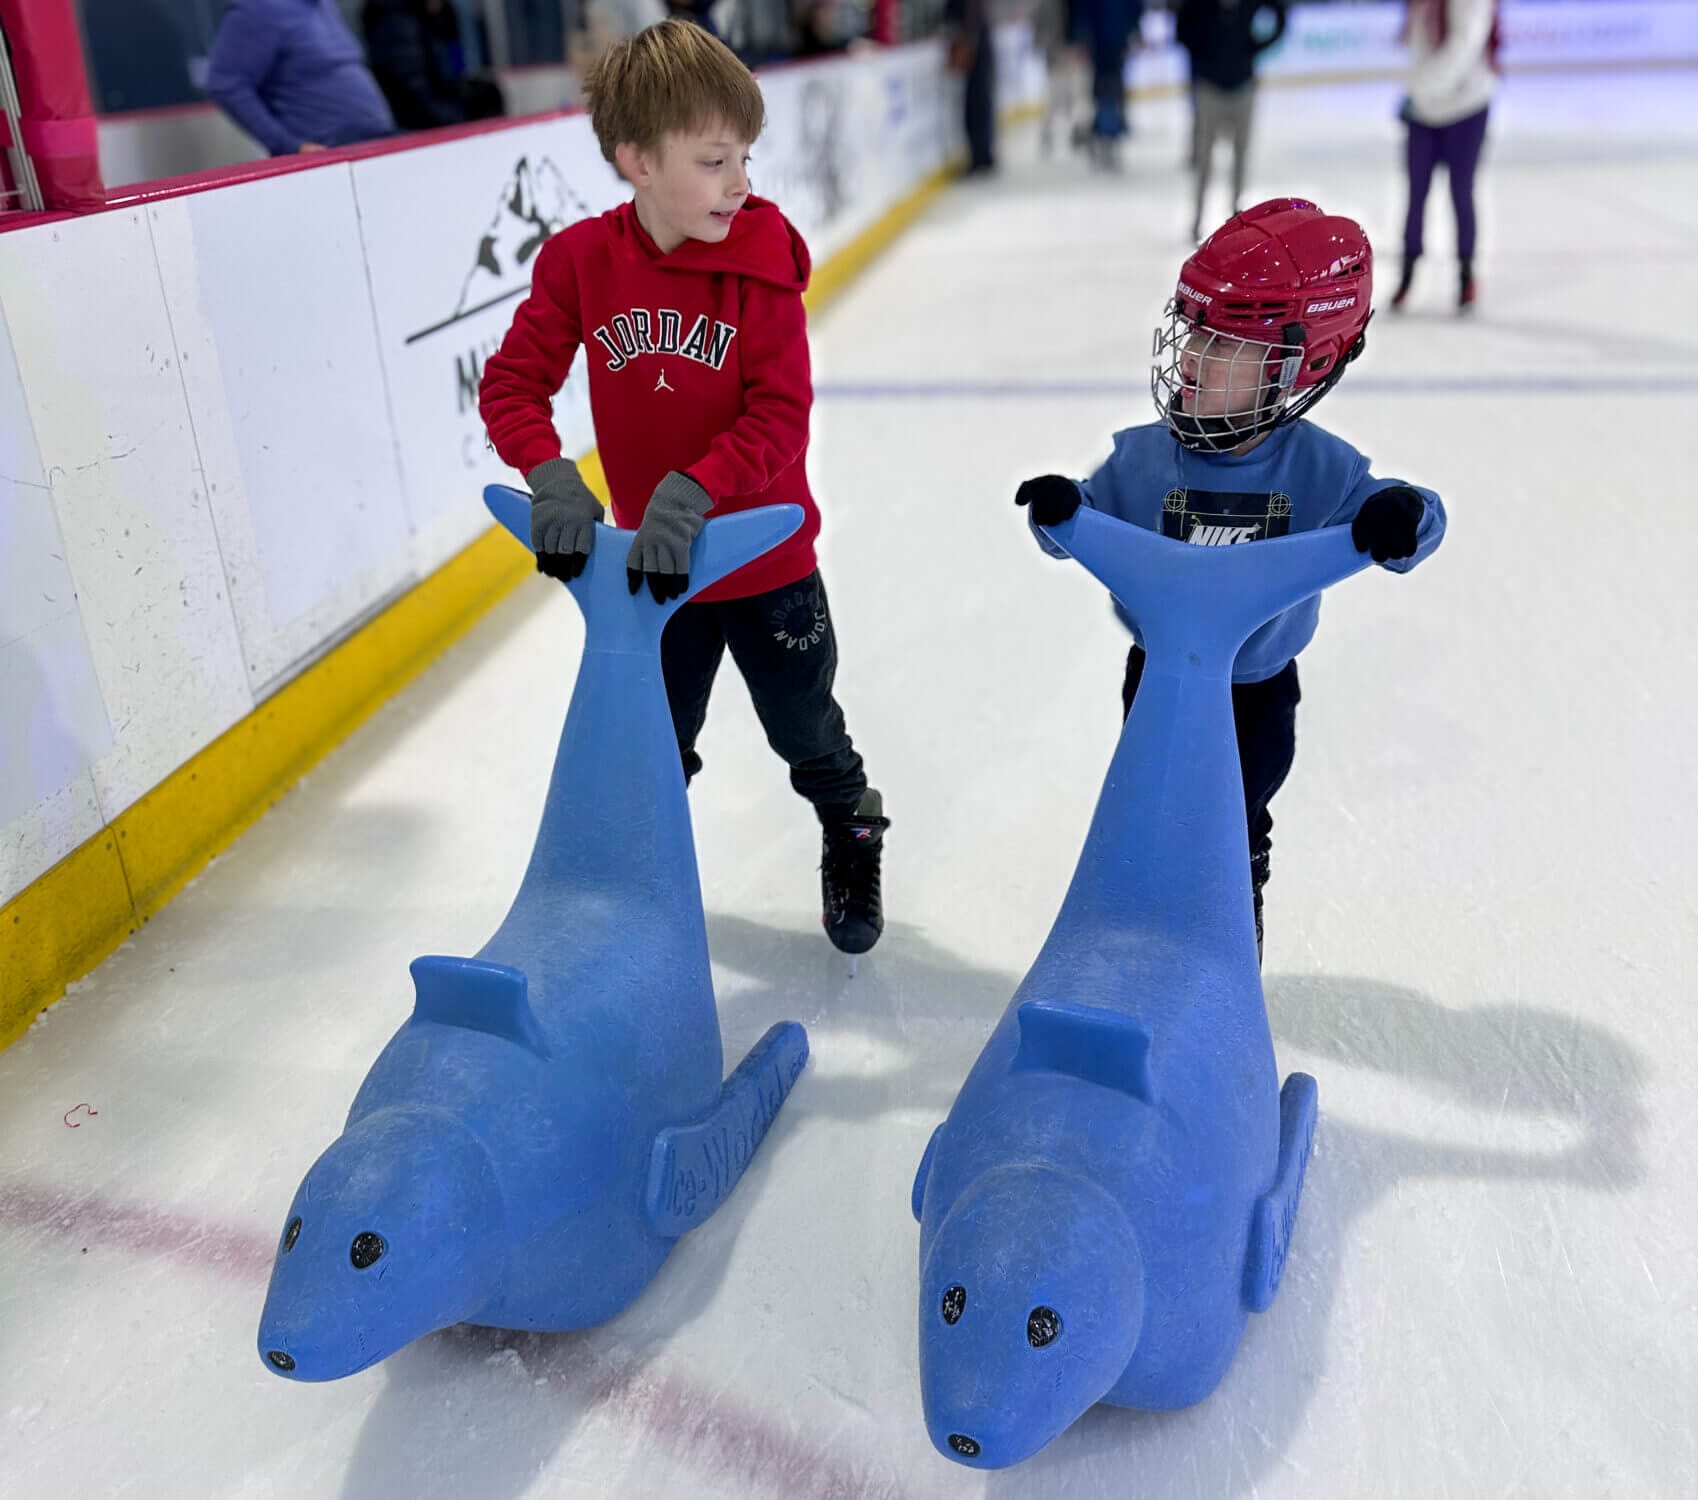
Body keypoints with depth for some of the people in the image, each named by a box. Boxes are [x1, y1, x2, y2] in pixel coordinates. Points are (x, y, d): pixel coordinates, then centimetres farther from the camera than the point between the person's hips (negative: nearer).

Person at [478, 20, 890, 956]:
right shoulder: (582, 259, -11)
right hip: (652, 565, 2)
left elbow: (779, 420, -21)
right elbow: (510, 383, -9)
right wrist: (550, 477, -25)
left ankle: (852, 844, 46)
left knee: (807, 733, 17)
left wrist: (689, 493, -34)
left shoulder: (761, 261, -16)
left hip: (768, 561, -2)